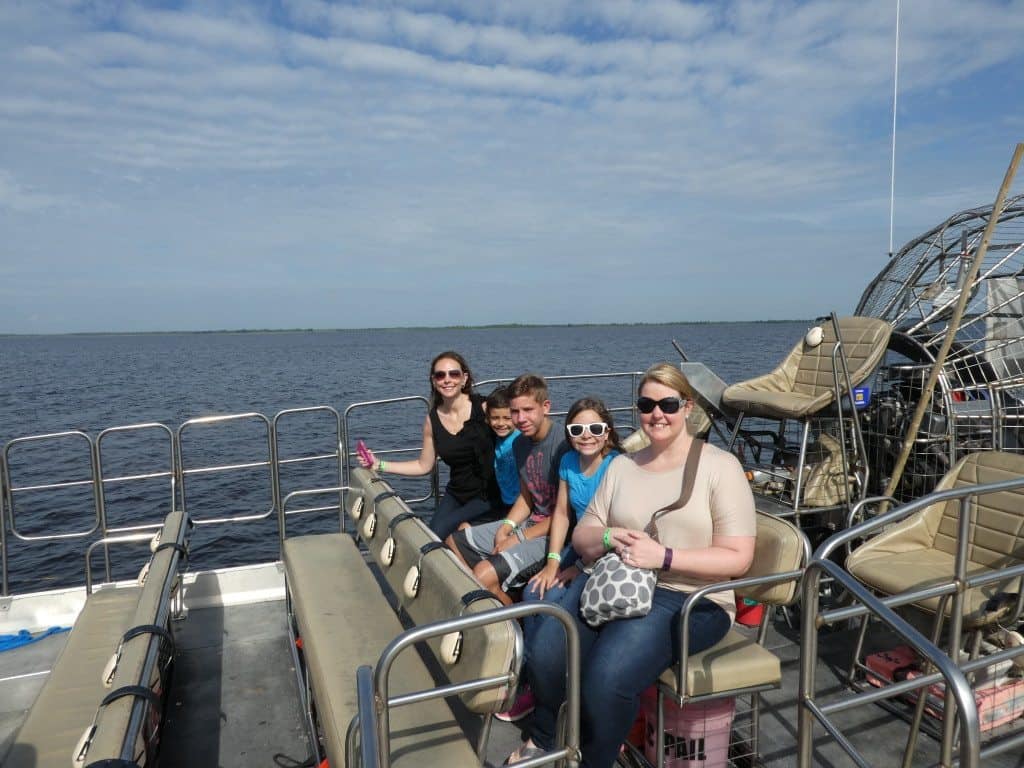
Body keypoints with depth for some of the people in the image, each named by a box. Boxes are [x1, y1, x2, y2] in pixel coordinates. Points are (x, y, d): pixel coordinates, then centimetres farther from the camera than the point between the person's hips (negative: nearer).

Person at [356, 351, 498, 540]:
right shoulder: (432, 420, 1)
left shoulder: (483, 407, -13)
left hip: (488, 494, -4)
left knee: (440, 531, -20)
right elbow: (423, 466, 10)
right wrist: (379, 465, 5)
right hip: (456, 494, 4)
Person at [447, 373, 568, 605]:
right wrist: (507, 526, -1)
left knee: (484, 574, -25)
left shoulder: (563, 445, -22)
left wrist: (519, 538, -13)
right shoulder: (520, 443, 6)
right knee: (454, 542, 15)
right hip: (530, 522, 10)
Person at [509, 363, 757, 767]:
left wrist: (664, 557, -20)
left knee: (607, 678, -30)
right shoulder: (622, 465, 13)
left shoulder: (720, 466, -2)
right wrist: (609, 538, -10)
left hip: (688, 598, -4)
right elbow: (582, 536, 14)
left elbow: (737, 558, -7)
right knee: (544, 657, -20)